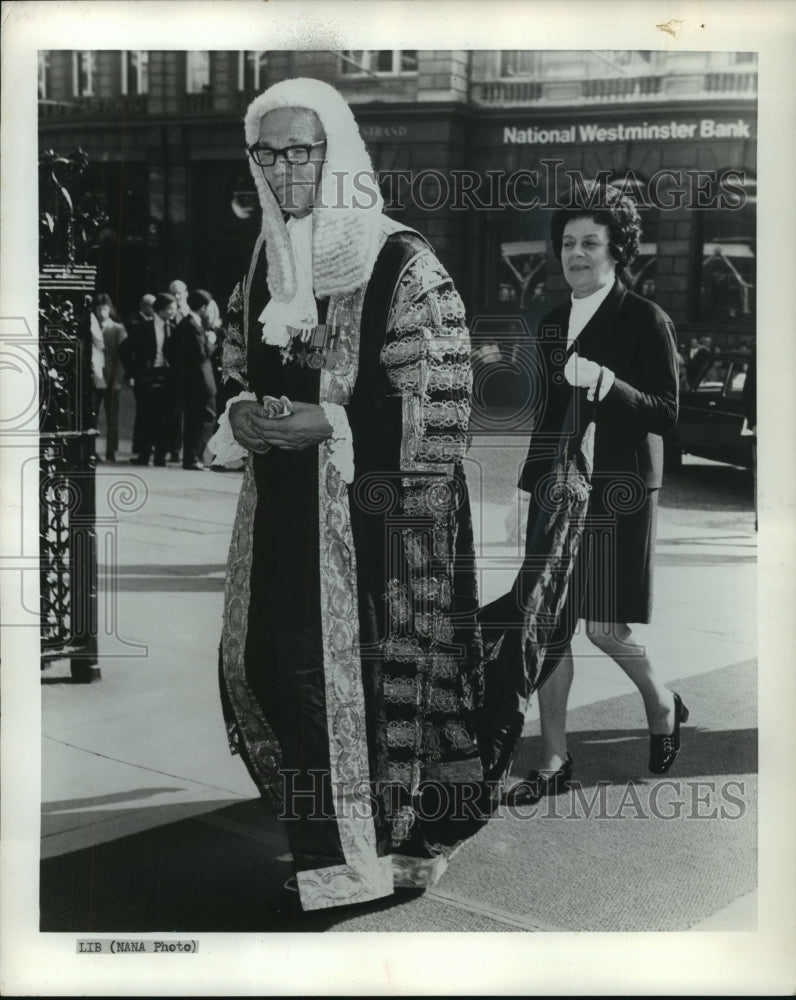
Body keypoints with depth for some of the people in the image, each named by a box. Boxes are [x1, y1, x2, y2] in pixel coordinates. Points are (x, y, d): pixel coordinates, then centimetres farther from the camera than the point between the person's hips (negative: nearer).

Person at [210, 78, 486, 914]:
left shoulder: (403, 265, -10)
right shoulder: (264, 262, 10)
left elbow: (439, 398, -12)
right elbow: (236, 367, 19)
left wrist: (328, 423, -18)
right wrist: (241, 411, -2)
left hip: (377, 506, -6)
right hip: (285, 504, 7)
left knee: (376, 668, -2)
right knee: (261, 662, 10)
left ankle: (399, 840, 20)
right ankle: (324, 824, 32)